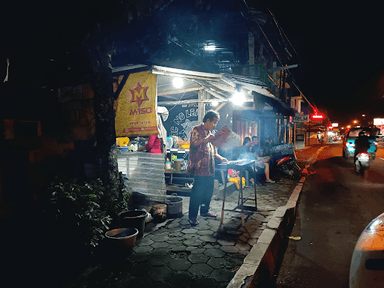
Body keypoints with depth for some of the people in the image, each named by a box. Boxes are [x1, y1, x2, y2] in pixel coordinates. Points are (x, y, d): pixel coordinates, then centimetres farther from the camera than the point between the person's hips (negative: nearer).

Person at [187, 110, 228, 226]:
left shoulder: (210, 132, 23)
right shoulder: (196, 130, -3)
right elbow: (193, 143, -18)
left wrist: (220, 157, 13)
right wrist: (206, 139, -24)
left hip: (209, 168, 9)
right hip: (199, 167, -8)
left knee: (209, 190, 14)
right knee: (197, 192, -8)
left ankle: (204, 210, 31)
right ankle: (192, 216, 1)